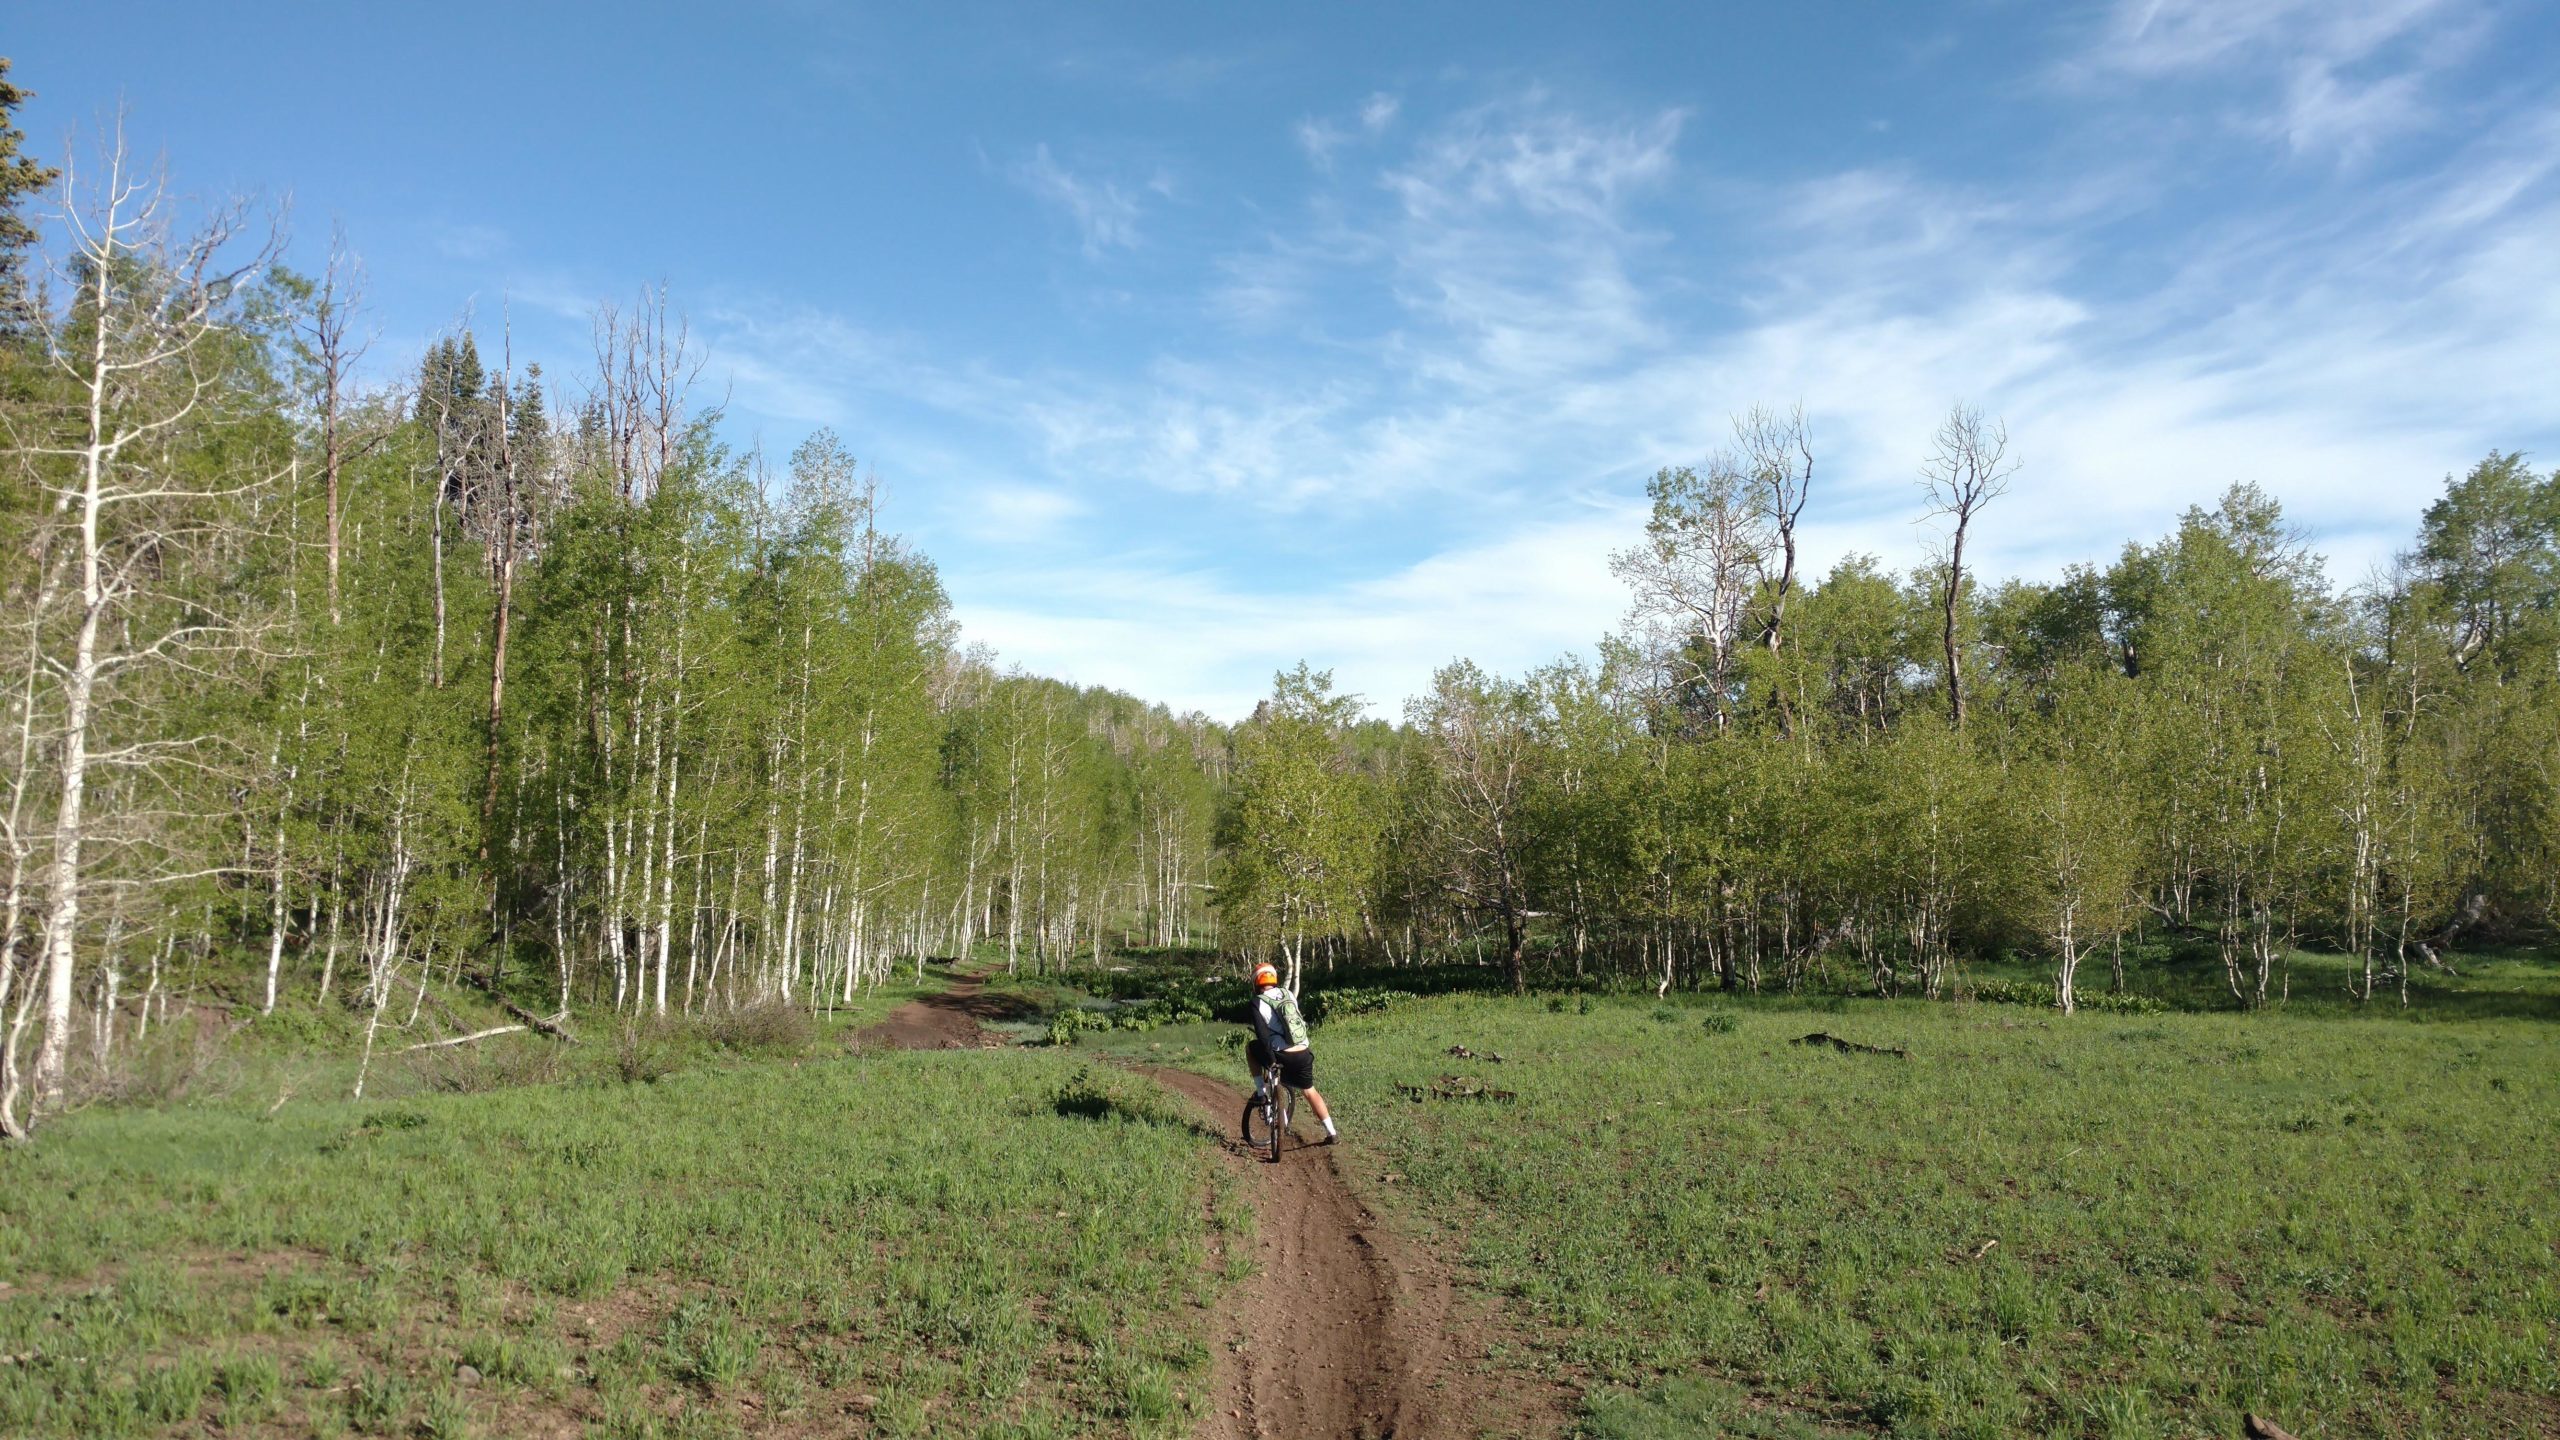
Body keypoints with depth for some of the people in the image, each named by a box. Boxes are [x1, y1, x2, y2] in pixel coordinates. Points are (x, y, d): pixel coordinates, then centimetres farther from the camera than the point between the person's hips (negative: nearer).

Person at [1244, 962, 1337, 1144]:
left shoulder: (1258, 1002, -4)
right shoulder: (1289, 995, 12)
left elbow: (1262, 1034, -13)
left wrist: (1270, 1058, -11)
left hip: (1282, 1055, -4)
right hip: (1303, 1054, 5)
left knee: (1250, 1046, 22)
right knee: (1309, 1091, 23)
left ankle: (1261, 1091, 17)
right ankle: (1331, 1132, 18)